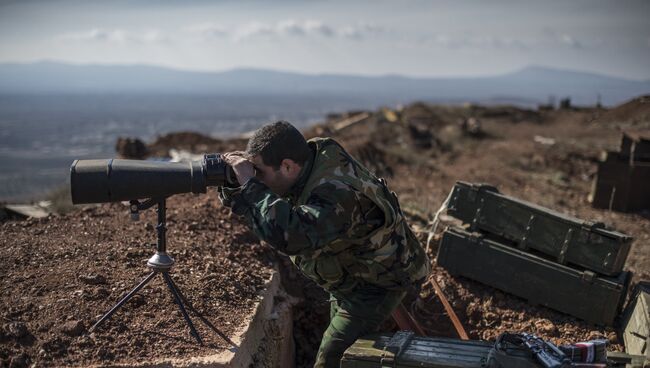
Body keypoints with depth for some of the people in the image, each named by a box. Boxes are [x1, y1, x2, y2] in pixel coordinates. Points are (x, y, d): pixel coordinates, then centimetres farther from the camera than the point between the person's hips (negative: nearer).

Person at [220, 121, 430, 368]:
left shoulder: (337, 194, -38)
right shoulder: (313, 155, -12)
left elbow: (290, 235, -54)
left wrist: (250, 184, -43)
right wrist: (234, 184, -24)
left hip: (378, 281, -9)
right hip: (350, 278, 9)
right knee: (344, 347, 24)